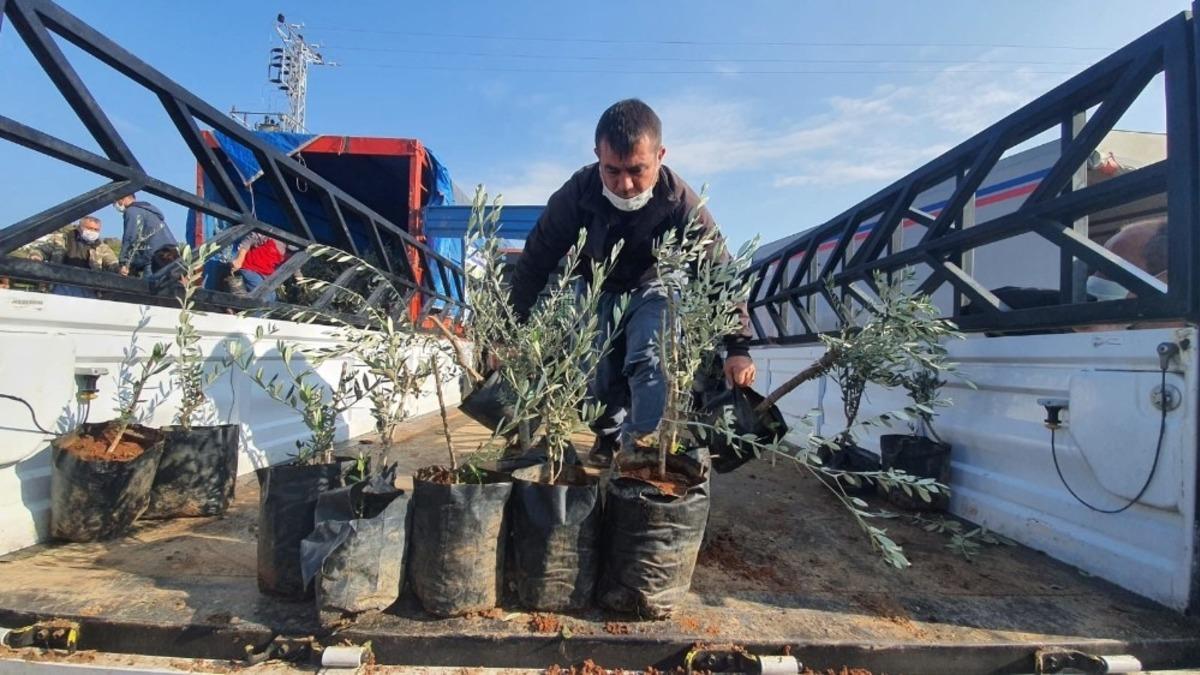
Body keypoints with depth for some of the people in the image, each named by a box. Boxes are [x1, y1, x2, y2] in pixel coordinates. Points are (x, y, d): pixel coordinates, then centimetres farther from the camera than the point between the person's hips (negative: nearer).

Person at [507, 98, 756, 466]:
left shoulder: (680, 202, -30)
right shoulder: (576, 193, -29)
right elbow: (534, 263, -22)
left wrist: (738, 346, -29)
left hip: (652, 288, -1)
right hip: (595, 291, 2)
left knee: (648, 363, -21)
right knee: (598, 374, 1)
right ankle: (609, 439, 26)